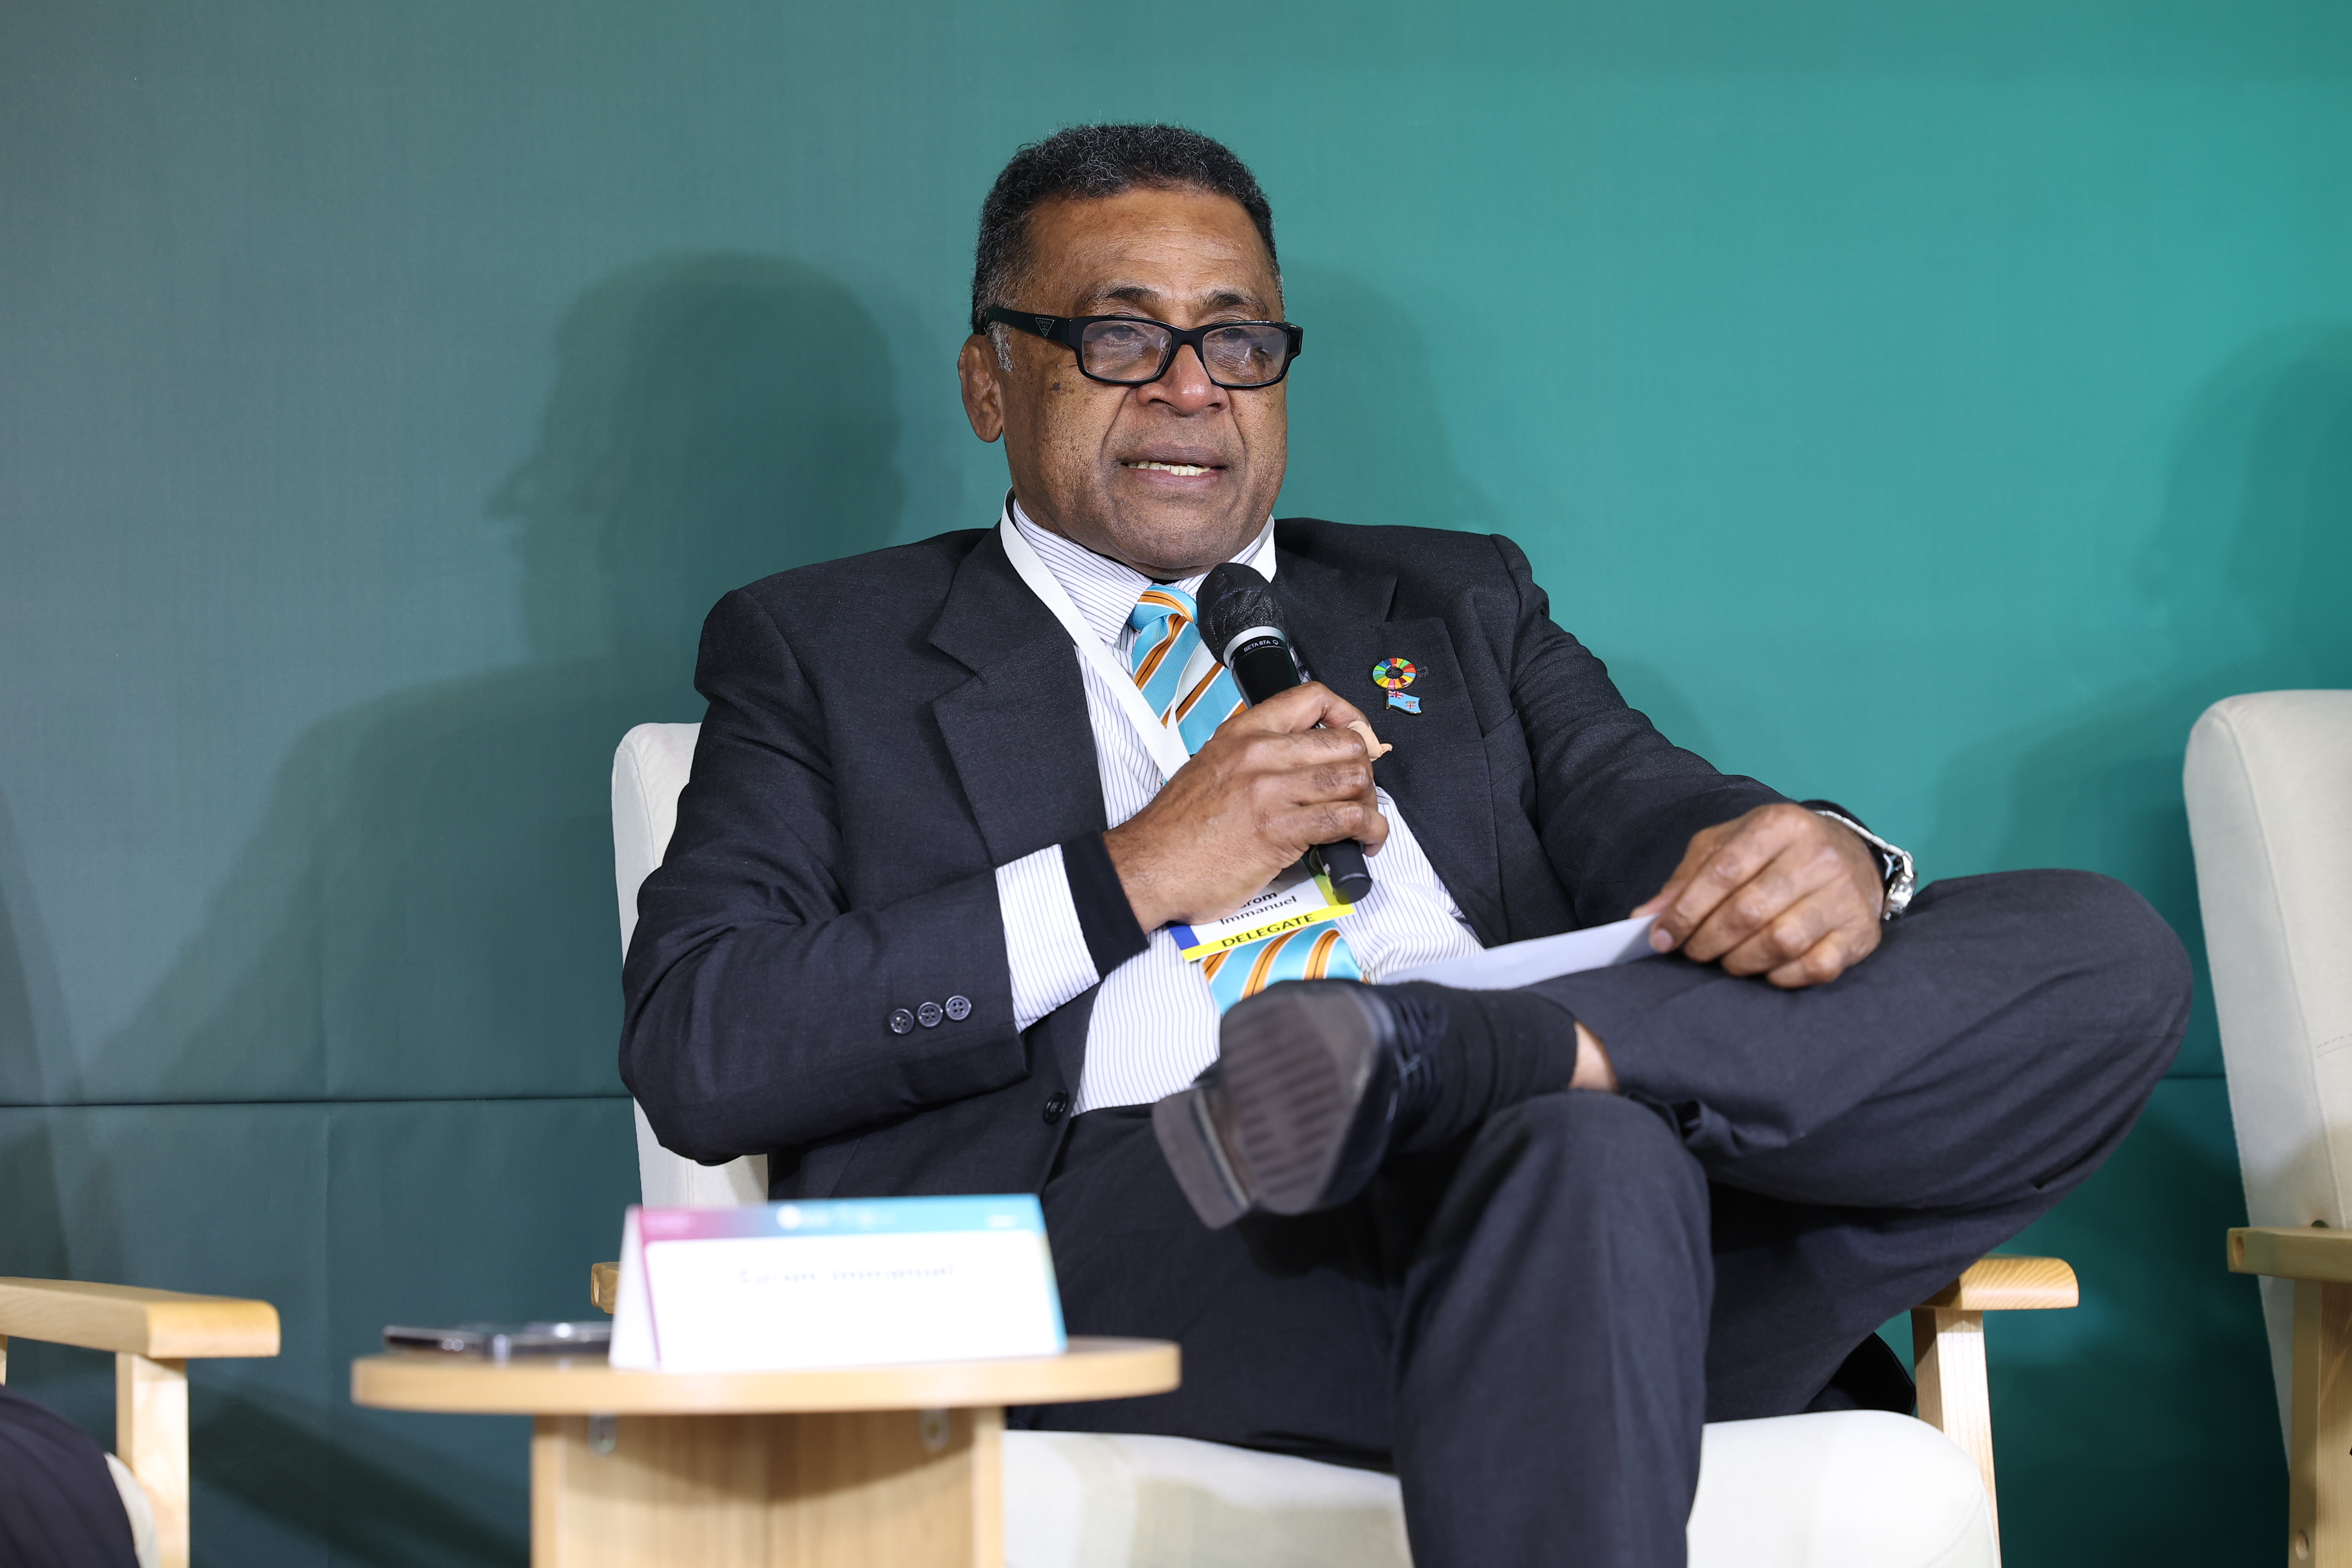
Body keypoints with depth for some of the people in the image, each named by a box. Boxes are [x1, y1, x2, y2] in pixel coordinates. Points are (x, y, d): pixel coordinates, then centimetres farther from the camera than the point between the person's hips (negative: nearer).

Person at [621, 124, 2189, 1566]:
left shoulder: (1454, 605, 32)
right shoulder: (824, 650, 20)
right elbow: (693, 1052, 5)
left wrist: (1818, 861, -11)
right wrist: (1131, 881, -3)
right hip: (1132, 1247, -5)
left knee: (2102, 953, -19)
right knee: (1589, 1160, -38)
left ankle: (1431, 1050, -31)